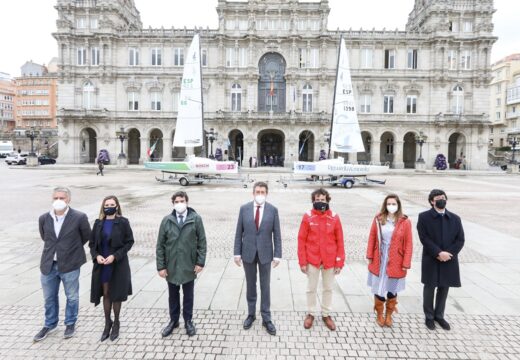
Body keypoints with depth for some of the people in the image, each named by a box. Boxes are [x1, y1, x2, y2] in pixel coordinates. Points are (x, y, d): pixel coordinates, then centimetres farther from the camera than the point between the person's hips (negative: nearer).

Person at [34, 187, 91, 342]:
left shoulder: (79, 217, -15)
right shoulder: (43, 218, -3)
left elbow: (86, 236, 0)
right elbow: (44, 237, 15)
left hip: (70, 265, -3)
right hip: (48, 265, 4)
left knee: (72, 297, 13)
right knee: (49, 297, 19)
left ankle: (70, 323, 35)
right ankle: (50, 324, 40)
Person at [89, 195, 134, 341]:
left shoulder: (123, 222, -8)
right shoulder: (98, 223, 3)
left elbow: (129, 242, -8)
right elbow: (92, 243, 7)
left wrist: (115, 255, -17)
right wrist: (96, 256, -11)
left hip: (118, 264, -3)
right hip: (102, 264, 3)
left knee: (116, 294, 8)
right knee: (106, 294, 11)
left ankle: (116, 323, 27)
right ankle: (107, 323, 29)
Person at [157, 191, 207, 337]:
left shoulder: (196, 219, -9)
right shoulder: (167, 220, -5)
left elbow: (202, 242, -4)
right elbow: (160, 245, -2)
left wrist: (200, 262, -8)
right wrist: (161, 266, -4)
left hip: (189, 265, -1)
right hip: (171, 266, 2)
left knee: (188, 295, 15)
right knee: (173, 295, 18)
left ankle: (188, 321, 34)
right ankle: (173, 320, 38)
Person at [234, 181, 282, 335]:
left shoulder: (273, 210, -5)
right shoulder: (244, 208, -4)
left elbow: (277, 234, -3)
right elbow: (239, 233, 0)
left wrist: (277, 254, -6)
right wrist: (237, 253, -3)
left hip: (265, 253, -1)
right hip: (248, 253, 1)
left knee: (265, 286, 8)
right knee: (250, 285, 14)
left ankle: (266, 318, 21)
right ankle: (251, 314, 31)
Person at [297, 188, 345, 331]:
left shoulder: (334, 218, -6)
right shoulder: (307, 217, -9)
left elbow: (339, 241, -2)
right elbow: (301, 240, -6)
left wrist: (339, 262, -3)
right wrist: (302, 261, -7)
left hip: (329, 261, 1)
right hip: (312, 260, -1)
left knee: (328, 288, 16)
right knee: (311, 288, 13)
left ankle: (326, 314, 35)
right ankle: (310, 314, 33)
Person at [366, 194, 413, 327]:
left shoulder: (405, 222, -7)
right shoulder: (378, 219, -2)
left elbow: (408, 244, -6)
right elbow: (372, 238, 2)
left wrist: (406, 263, -9)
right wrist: (370, 256, 0)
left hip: (395, 262, -1)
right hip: (379, 260, 1)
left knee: (392, 289, 14)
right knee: (378, 289, 10)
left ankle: (389, 315, 34)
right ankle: (379, 315, 29)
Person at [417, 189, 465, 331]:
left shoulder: (455, 218, 6)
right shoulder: (424, 217, -5)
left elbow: (460, 240, 0)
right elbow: (424, 238, -12)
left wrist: (449, 253, -13)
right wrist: (439, 253, -20)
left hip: (449, 260, 3)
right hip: (431, 260, -3)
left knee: (444, 288, 14)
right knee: (430, 288, 7)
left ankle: (439, 315, 31)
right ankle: (429, 316, 23)